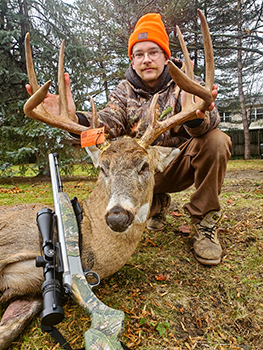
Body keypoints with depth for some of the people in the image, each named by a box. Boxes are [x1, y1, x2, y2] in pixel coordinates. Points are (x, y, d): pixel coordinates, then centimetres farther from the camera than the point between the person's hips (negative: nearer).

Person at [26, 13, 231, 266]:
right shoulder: (125, 91, 1)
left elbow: (209, 121, -26)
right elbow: (109, 121, -18)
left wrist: (198, 117, -52)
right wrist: (73, 118, -40)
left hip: (180, 164, -1)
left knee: (215, 140, -29)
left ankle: (204, 222, -12)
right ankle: (157, 203, 9)